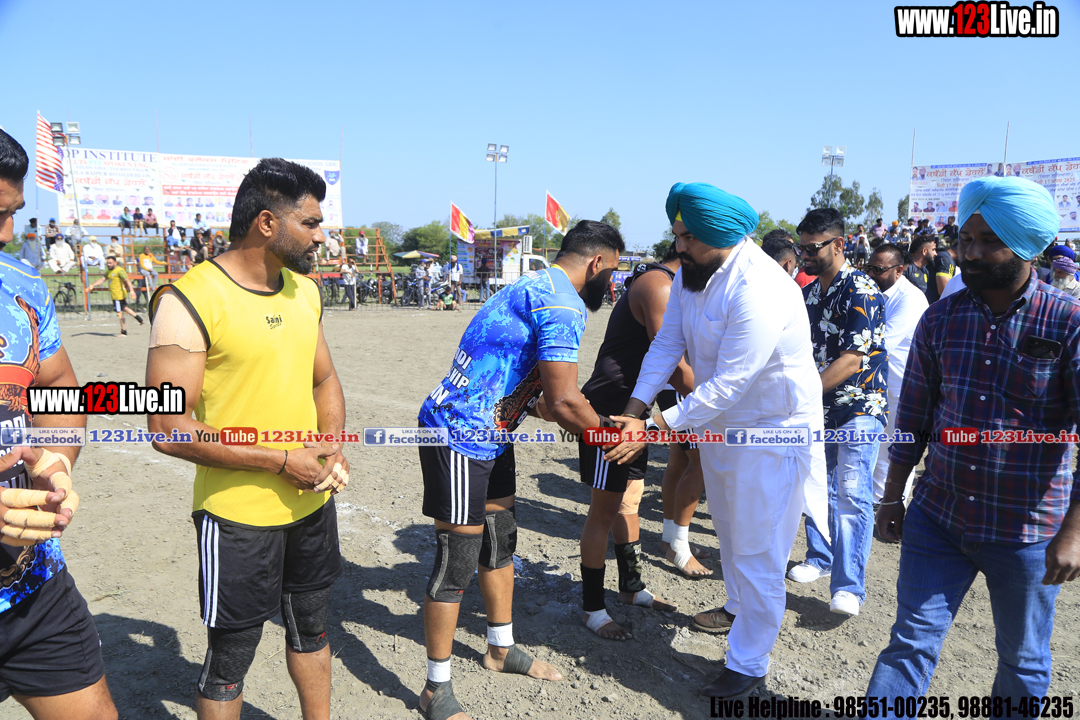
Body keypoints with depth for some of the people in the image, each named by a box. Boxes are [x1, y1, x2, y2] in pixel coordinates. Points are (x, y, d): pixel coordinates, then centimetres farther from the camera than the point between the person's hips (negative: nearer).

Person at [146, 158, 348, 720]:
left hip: (312, 502, 7)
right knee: (229, 658, 11)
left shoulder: (305, 290, 5)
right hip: (238, 515, -6)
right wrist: (281, 461, -20)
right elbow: (169, 427, -20)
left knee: (311, 628, 24)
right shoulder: (188, 300, -17)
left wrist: (333, 450, -4)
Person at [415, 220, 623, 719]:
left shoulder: (536, 287, 14)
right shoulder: (562, 303, -19)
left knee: (500, 540, 20)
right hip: (460, 436, -11)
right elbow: (564, 402, -24)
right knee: (457, 560, -1)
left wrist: (599, 423, 17)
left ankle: (501, 649, 39)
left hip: (488, 434, 11)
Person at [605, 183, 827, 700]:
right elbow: (667, 343, -5)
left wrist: (656, 430, -30)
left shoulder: (759, 290, -32)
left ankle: (748, 665, 17)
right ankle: (737, 608, 52)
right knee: (729, 529, 27)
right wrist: (633, 412, -14)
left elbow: (727, 383, -32)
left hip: (773, 430, -9)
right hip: (719, 423, 9)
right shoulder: (692, 271, -5)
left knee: (757, 551, 0)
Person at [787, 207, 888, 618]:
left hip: (858, 406, -8)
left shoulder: (861, 291, -16)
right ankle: (820, 558, 32)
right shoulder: (809, 292, 9)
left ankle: (848, 587, -7)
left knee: (851, 493, -11)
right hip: (819, 405, 8)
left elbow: (852, 359, -22)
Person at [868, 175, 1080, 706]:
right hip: (937, 517, 2)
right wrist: (892, 495, 9)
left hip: (1026, 530, -2)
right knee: (911, 641, 7)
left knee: (1023, 660, 18)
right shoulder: (941, 318, 0)